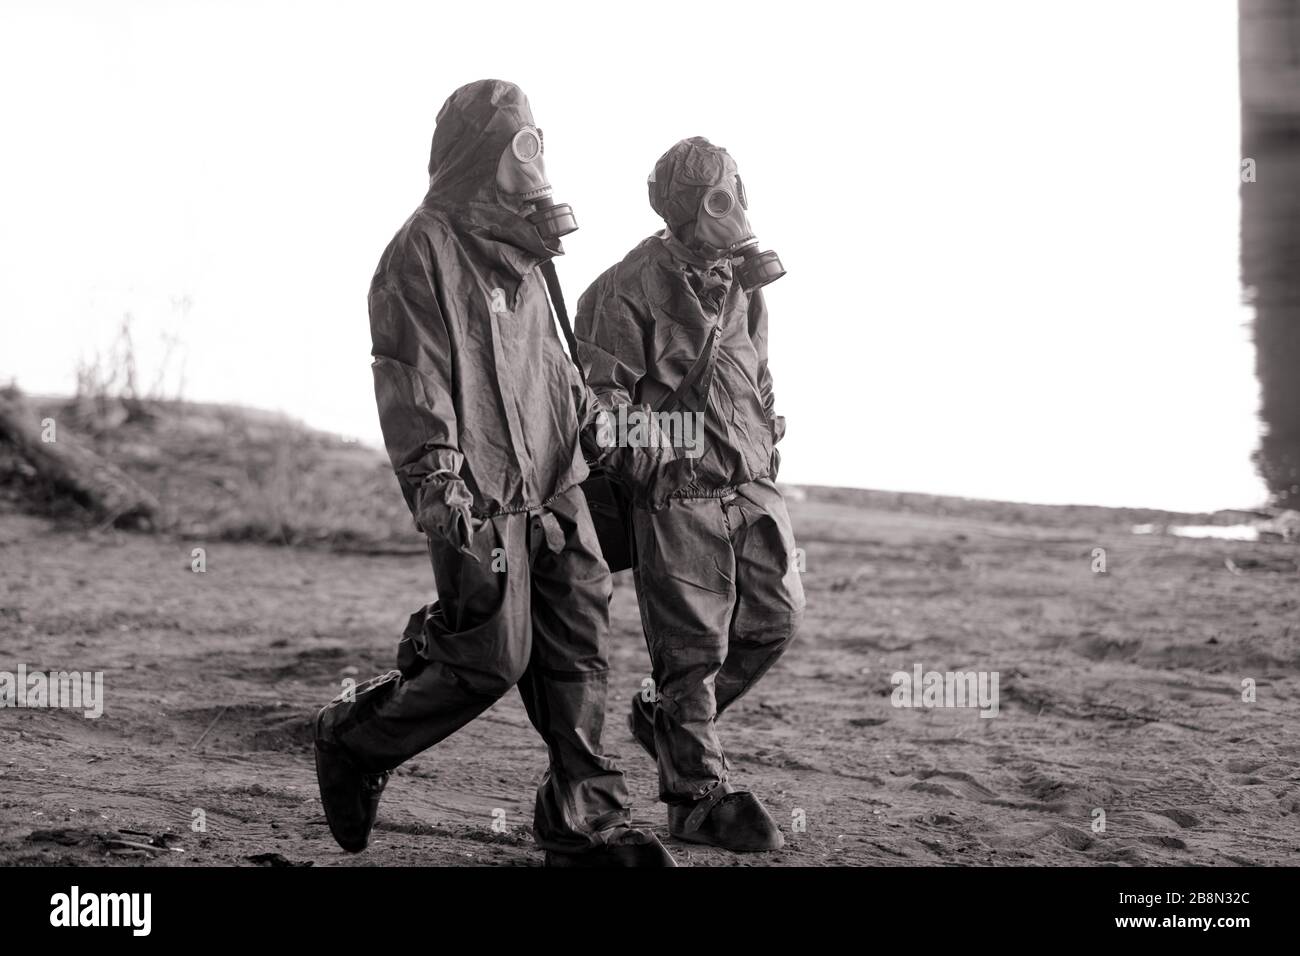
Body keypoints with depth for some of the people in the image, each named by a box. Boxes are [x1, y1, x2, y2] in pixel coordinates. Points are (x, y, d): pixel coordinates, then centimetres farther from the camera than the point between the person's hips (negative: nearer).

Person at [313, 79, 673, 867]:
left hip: (554, 486, 8)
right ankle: (355, 740, 15)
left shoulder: (520, 250, 18)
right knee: (491, 660, -7)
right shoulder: (424, 250, -9)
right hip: (480, 498, -8)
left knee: (579, 651, 4)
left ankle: (587, 824, 10)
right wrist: (439, 482, -22)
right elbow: (411, 375, -15)